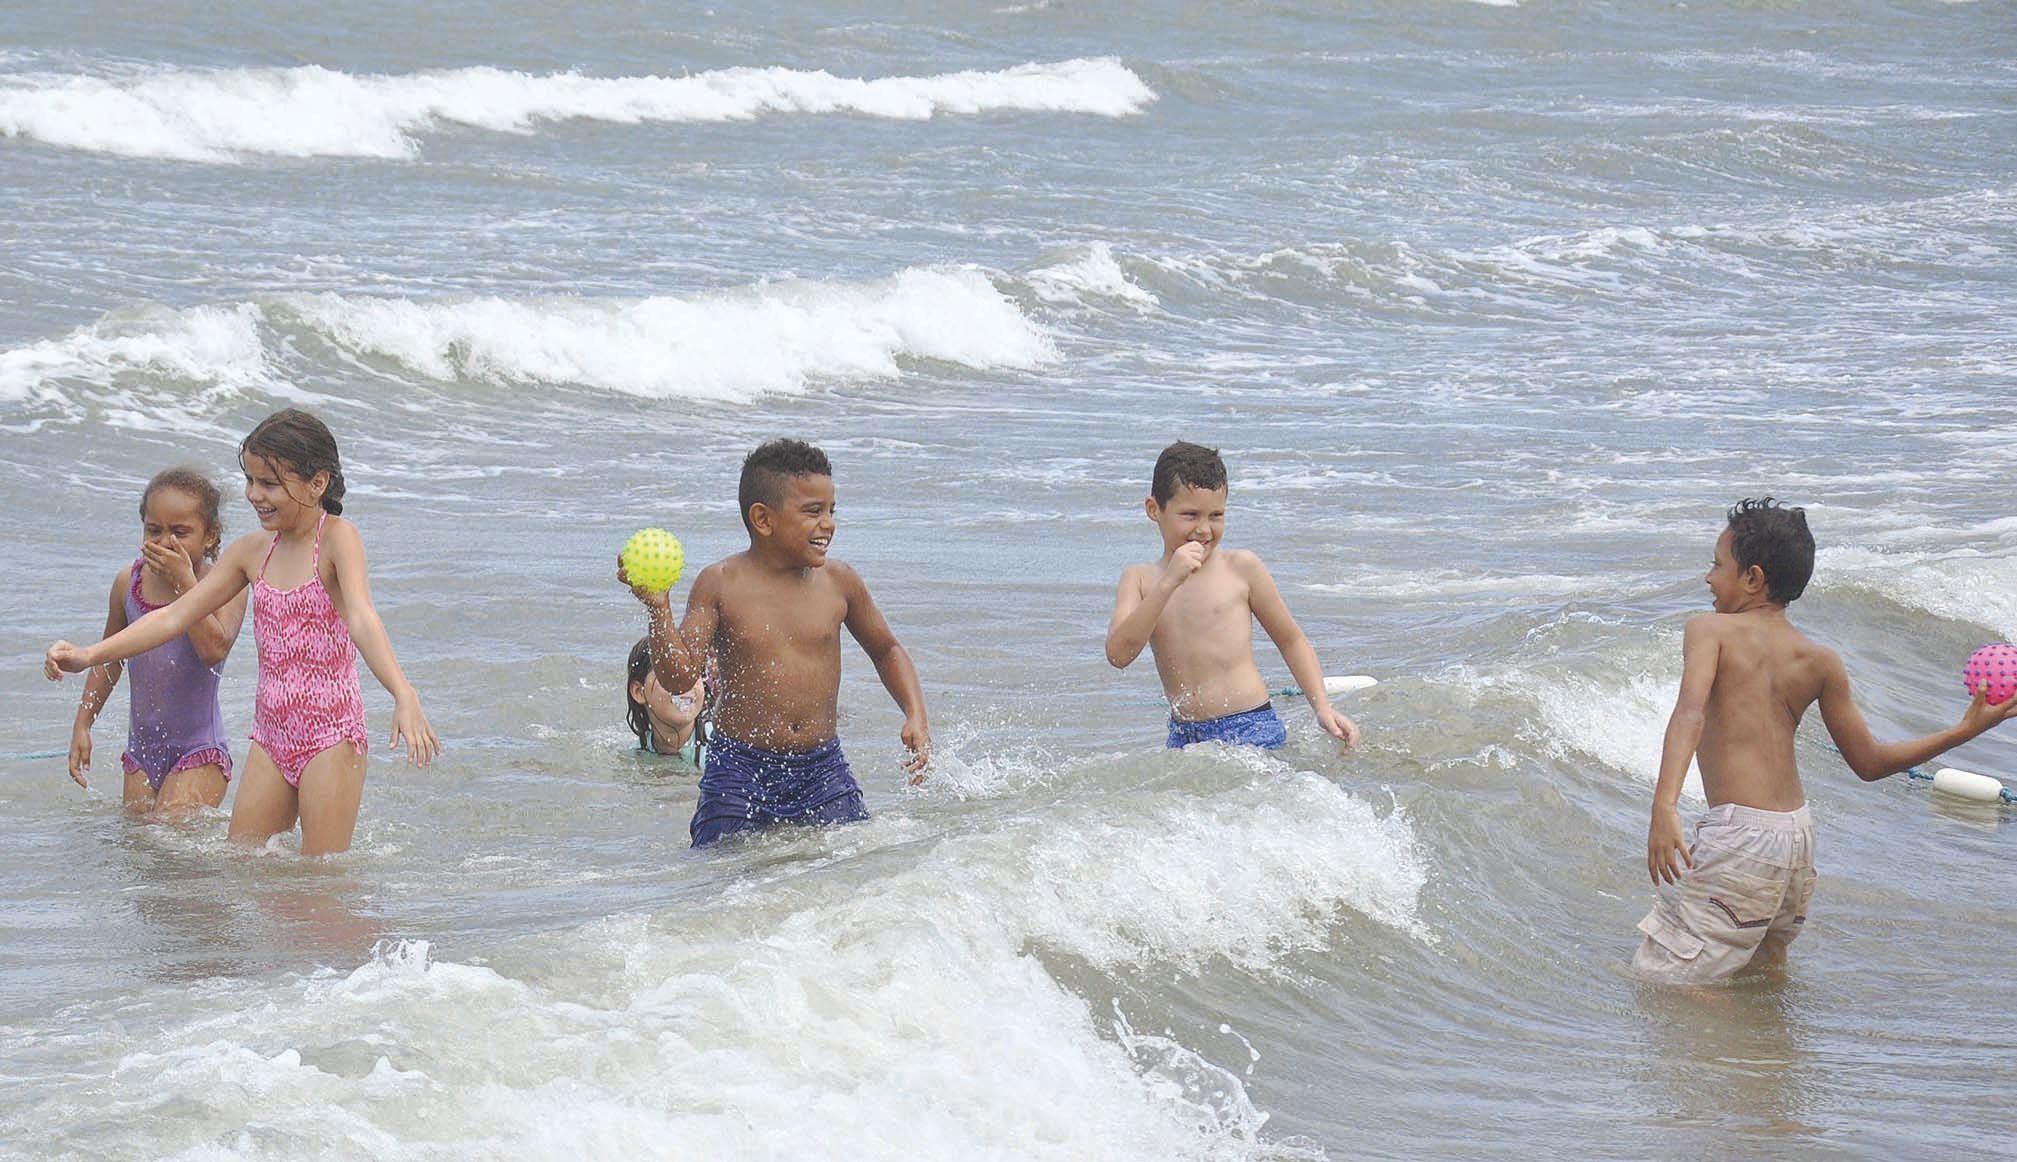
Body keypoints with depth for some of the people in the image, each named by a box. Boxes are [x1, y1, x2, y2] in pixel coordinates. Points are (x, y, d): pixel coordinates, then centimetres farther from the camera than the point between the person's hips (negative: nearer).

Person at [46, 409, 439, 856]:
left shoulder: (337, 538, -12)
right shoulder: (253, 551, 7)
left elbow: (361, 618, -28)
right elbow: (175, 616, 11)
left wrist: (403, 695, -43)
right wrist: (90, 655, 3)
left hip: (331, 736, -7)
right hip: (271, 736, 7)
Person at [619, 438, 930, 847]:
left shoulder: (838, 581, 2)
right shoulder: (720, 584, -6)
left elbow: (887, 651, 18)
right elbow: (680, 677, -11)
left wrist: (915, 717, 5)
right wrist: (658, 610, -25)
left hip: (823, 771, 2)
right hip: (739, 773, -2)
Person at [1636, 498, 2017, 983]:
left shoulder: (1710, 629, -4)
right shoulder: (1819, 663, 10)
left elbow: (1691, 711, -23)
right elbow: (1869, 762, 13)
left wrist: (1664, 807, -35)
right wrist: (1965, 730, 23)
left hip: (1738, 833, -7)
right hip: (1800, 835, 7)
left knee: (1662, 974, -8)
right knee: (1766, 968, 28)